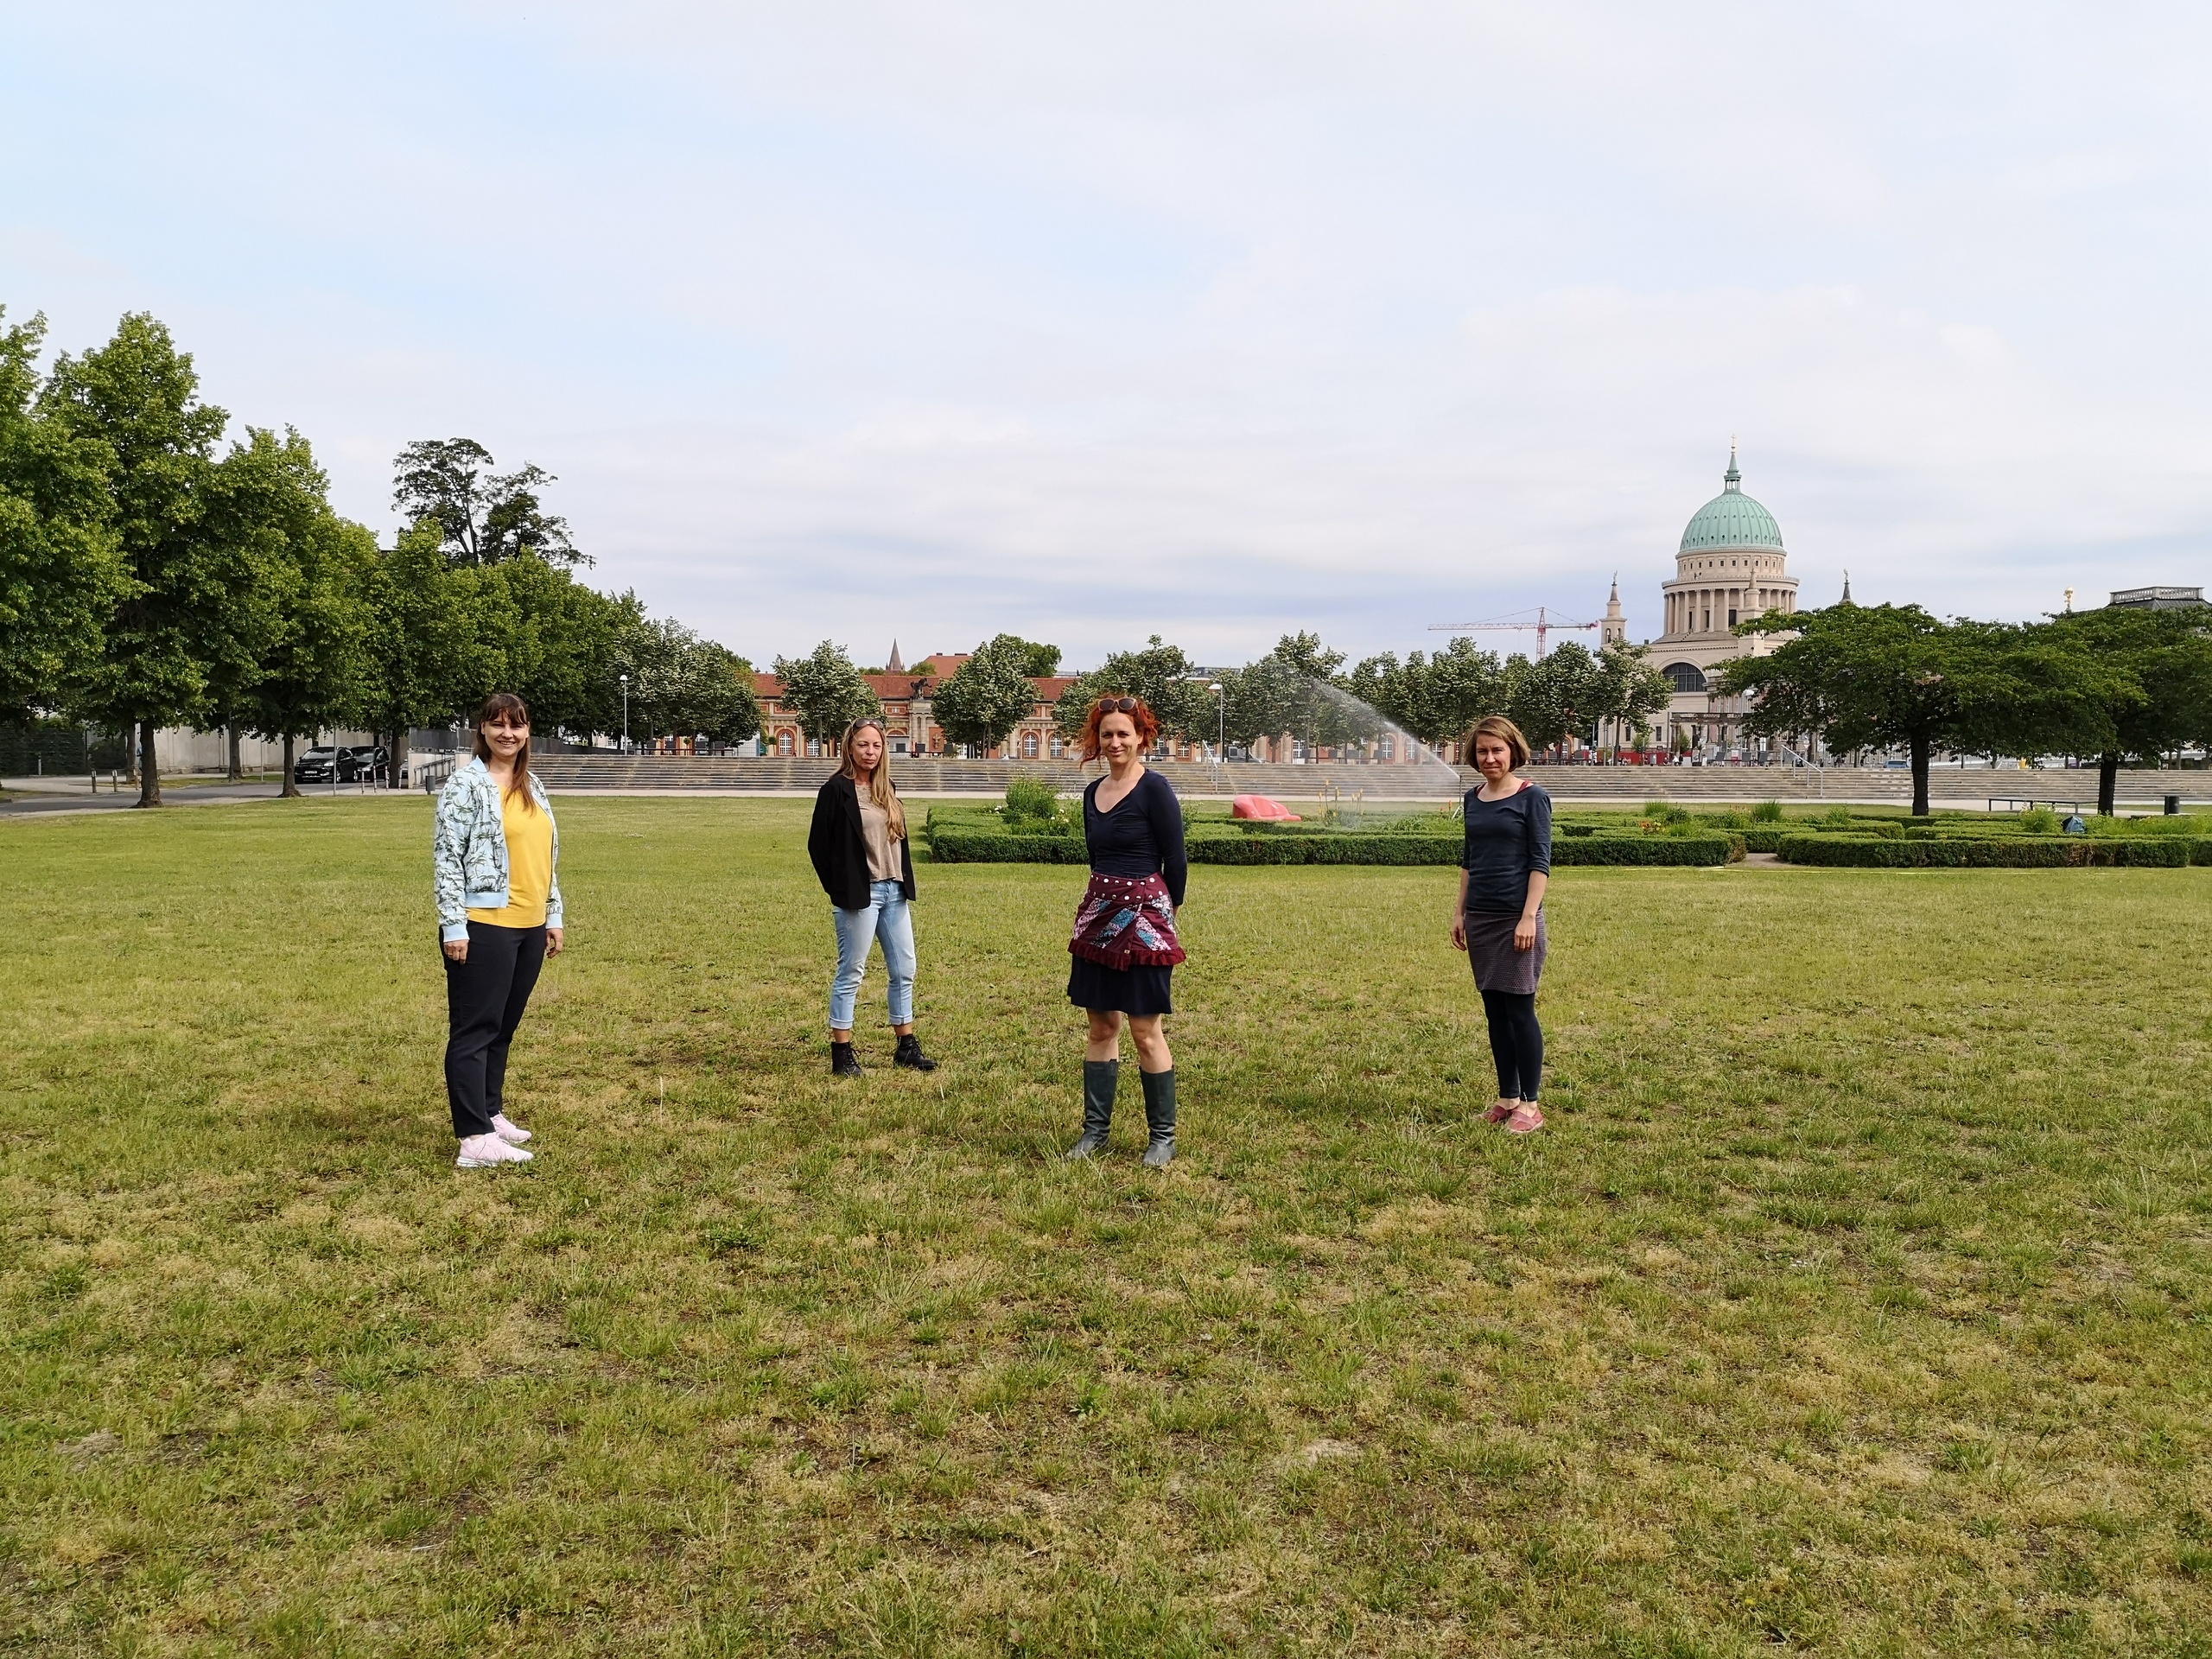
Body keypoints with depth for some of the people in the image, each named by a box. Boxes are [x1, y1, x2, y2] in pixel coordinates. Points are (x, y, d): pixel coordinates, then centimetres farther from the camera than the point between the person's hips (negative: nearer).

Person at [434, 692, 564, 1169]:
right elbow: (446, 856, -11)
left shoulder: (532, 787, 15)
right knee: (474, 1030, -5)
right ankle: (475, 1139, -6)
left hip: (529, 928, 7)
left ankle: (490, 1113, 27)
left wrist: (553, 916, 19)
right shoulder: (466, 785, -7)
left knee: (503, 1028, 15)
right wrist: (453, 926, -16)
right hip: (484, 927, -7)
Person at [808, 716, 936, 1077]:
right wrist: (839, 891, -7)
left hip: (894, 892, 7)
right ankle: (841, 1056, 7)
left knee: (904, 970, 10)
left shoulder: (885, 790, 12)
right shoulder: (837, 790, -8)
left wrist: (905, 884, 10)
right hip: (859, 895, -7)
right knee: (850, 973, -1)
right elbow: (818, 845, -8)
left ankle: (907, 1047, 20)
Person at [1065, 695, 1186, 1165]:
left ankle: (1163, 1135, 10)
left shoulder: (1154, 789, -11)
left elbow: (1175, 860, -8)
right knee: (1101, 1027, 11)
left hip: (1144, 920, -6)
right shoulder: (1093, 792, 10)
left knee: (1145, 1031, -2)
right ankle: (1095, 1128, 19)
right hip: (1098, 916, 6)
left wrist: (1164, 910, 4)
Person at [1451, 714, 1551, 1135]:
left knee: (1519, 1009, -3)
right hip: (1480, 918, 6)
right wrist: (1459, 911, 14)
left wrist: (1529, 916, -16)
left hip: (1516, 918, -6)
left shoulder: (1531, 797, -5)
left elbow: (1540, 862, -8)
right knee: (1494, 1011, 10)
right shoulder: (1473, 798, 11)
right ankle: (1506, 1099, 18)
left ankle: (1529, 1105, 5)